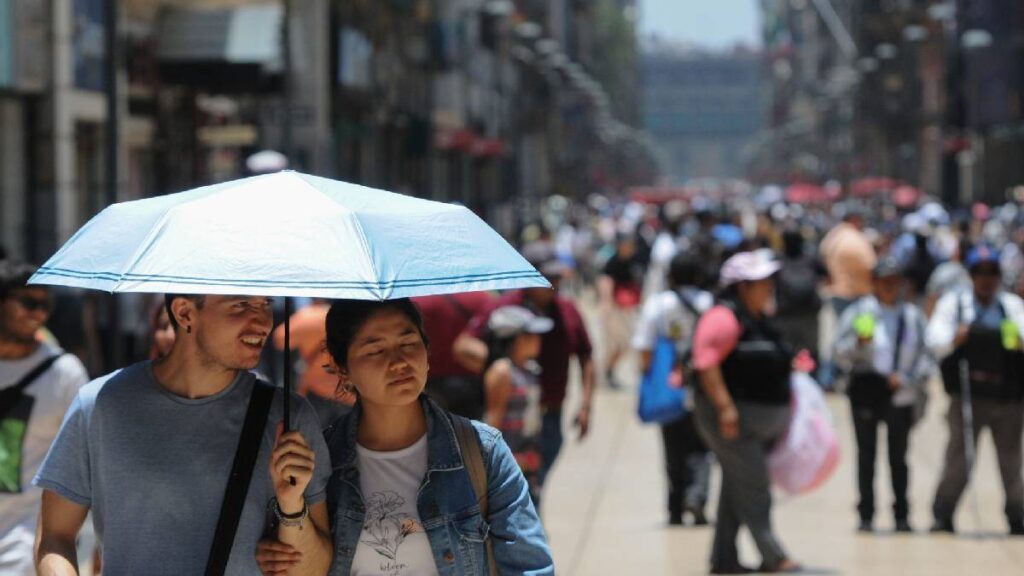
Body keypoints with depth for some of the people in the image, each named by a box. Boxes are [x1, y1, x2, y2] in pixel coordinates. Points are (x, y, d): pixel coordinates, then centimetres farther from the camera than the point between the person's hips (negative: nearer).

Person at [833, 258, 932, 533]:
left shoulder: (913, 316, 6)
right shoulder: (859, 312, 0)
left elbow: (925, 358, 7)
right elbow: (841, 355, 1)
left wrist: (906, 378, -9)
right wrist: (859, 343, -19)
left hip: (901, 394, 1)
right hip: (866, 389, -1)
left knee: (898, 456, 5)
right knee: (866, 454, 3)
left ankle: (902, 515, 11)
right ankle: (866, 515, 8)